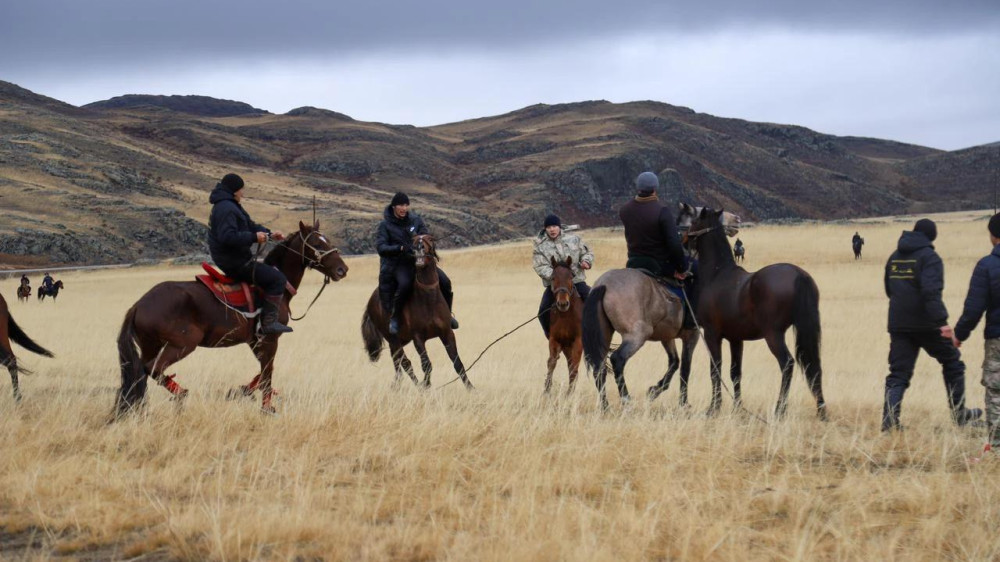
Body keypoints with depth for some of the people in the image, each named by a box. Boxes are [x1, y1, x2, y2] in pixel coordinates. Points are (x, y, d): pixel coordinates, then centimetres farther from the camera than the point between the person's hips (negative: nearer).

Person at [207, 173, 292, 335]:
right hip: (235, 263, -12)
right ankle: (268, 321, -18)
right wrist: (254, 237, -26)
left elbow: (250, 225, 21)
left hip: (233, 260, 12)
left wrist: (270, 233, 8)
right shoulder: (226, 209, -19)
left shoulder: (231, 206, 17)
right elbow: (228, 236, -31)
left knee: (272, 272, 27)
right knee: (277, 278, -14)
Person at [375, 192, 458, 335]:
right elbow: (381, 247, -13)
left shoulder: (416, 220, 6)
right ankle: (394, 318, -17)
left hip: (419, 260, 4)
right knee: (404, 284, -37)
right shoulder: (385, 225, -4)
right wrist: (400, 248, -28)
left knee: (444, 282, -11)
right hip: (398, 263, -4)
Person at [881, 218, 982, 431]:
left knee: (898, 373, 5)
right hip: (926, 325, -5)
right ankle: (959, 414, 20)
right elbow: (931, 291, -23)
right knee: (952, 363, 14)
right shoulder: (929, 257, -10)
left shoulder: (894, 257, 11)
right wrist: (943, 322, -28)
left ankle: (889, 420, -10)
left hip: (898, 324, 5)